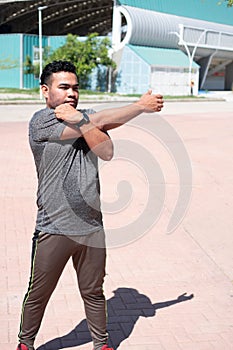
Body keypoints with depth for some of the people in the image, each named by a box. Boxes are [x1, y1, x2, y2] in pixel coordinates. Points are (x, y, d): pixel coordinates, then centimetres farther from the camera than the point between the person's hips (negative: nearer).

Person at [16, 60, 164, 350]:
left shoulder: (85, 118, 10)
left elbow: (107, 152, -7)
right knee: (38, 295, 11)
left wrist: (80, 121, -18)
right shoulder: (41, 121, -10)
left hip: (92, 226, 5)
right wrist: (142, 105, -9)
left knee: (93, 293, 17)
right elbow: (100, 121, -16)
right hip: (54, 229, -4)